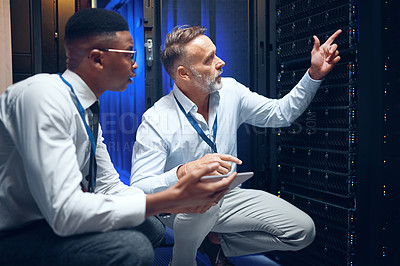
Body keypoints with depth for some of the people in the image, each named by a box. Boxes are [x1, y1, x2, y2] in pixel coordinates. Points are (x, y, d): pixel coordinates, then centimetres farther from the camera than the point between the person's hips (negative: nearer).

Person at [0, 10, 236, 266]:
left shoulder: (88, 111, 5)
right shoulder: (42, 96, -24)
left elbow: (110, 187, 9)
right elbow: (64, 212, -31)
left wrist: (182, 201, -6)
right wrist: (172, 199, -29)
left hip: (49, 224, 9)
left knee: (152, 227, 7)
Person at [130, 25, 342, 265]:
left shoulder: (230, 91, -4)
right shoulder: (156, 120, -20)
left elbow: (281, 113, 5)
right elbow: (139, 189, -27)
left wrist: (315, 74, -6)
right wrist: (187, 171, -44)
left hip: (228, 197, 5)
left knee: (303, 230, -7)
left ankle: (218, 241, 7)